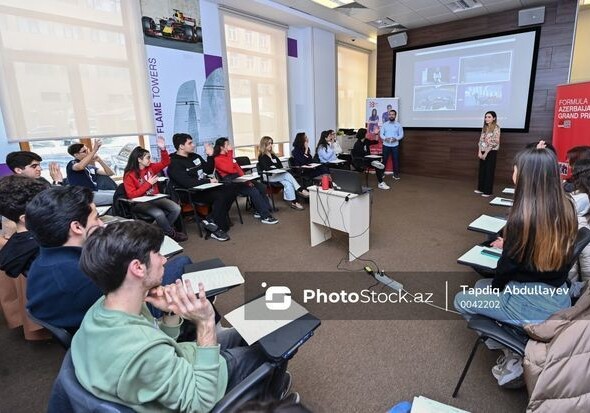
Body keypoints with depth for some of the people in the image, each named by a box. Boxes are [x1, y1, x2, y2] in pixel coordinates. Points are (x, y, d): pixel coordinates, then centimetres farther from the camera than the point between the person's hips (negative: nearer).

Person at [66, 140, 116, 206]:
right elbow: (80, 166, -27)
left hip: (96, 192, 8)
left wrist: (99, 160, 1)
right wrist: (94, 150, -27)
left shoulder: (91, 167, 23)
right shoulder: (72, 164, 1)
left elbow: (110, 173, 15)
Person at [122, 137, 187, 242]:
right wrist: (148, 183, -18)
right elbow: (131, 195, -16)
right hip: (140, 203, -6)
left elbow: (165, 162, 15)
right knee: (159, 214, -33)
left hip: (155, 198, 6)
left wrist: (163, 149, -2)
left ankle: (164, 230, 2)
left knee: (176, 209, -16)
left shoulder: (151, 168, 6)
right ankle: (171, 234, -7)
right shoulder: (129, 175, -10)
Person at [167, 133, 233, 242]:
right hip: (191, 194, -8)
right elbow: (187, 183, -24)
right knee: (220, 196, -27)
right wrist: (208, 181, -17)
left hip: (205, 188, 8)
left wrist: (210, 156, 3)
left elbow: (209, 170, 19)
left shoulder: (195, 156, 12)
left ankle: (211, 220, -9)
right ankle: (217, 229, -16)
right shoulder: (174, 164, -12)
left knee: (230, 191, -10)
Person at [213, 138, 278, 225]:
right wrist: (230, 152, -16)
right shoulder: (217, 159, -7)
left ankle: (260, 211, 0)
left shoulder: (228, 156, 19)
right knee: (254, 191, -25)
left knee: (262, 187, -6)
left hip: (239, 179, 9)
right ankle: (265, 217, -19)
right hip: (231, 183, -9)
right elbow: (230, 169, -22)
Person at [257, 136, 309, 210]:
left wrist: (281, 169, -5)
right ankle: (300, 190, -31)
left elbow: (280, 164, 17)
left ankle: (293, 202, -39)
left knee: (287, 183, -28)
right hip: (269, 177, -6)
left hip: (277, 175, 6)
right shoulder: (262, 157, 0)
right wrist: (278, 169, -19)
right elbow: (266, 168, -14)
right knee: (287, 175, -31)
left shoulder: (273, 155, 23)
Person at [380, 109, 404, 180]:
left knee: (396, 160, 3)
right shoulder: (384, 124, 5)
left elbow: (401, 135, 2)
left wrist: (396, 138, -18)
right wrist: (385, 138, -18)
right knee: (384, 159, 4)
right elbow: (381, 134, 2)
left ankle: (396, 174, 13)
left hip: (395, 145, 0)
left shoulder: (398, 124, 3)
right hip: (386, 145, 0)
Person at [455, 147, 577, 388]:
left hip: (531, 306, -7)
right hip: (559, 300, 7)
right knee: (481, 286, 25)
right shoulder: (566, 208, -3)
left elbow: (508, 267, -14)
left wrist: (494, 289, 4)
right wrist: (510, 245, 20)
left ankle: (512, 354, 10)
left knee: (461, 300, 12)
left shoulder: (522, 217, -25)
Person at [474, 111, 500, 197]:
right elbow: (481, 140, 8)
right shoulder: (484, 128, 11)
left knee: (489, 171, -2)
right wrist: (479, 152, -3)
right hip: (482, 152, 6)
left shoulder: (496, 128, -10)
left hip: (491, 152, -6)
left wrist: (486, 153, -15)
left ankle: (488, 191, 4)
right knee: (482, 170, 11)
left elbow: (494, 142, -15)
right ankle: (481, 188, 21)